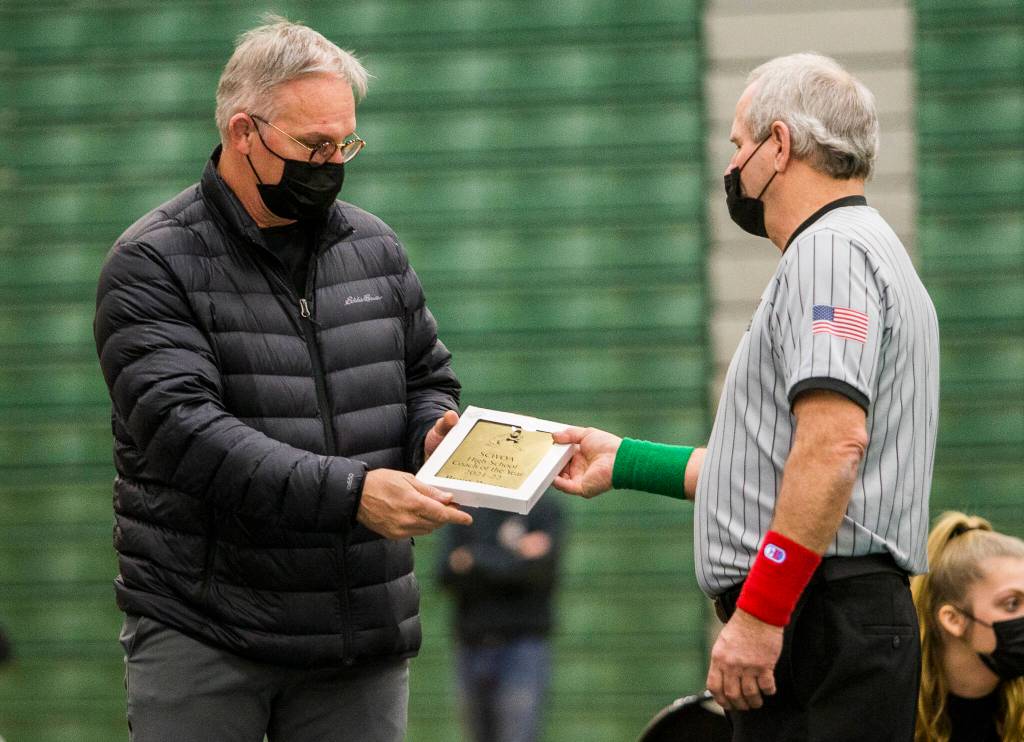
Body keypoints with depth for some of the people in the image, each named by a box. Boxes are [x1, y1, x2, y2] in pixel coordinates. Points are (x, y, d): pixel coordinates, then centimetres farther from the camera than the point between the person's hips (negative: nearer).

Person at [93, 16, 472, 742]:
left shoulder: (376, 248, 12)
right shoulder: (152, 265, -6)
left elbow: (428, 379, 23)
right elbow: (181, 428, -19)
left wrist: (433, 433, -3)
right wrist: (350, 492, -27)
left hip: (364, 639, 4)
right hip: (202, 639, -4)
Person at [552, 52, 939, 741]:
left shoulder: (828, 251, -9)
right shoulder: (866, 249, 26)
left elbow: (835, 443, -22)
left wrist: (760, 614, -24)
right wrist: (625, 461, 32)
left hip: (819, 625, -11)